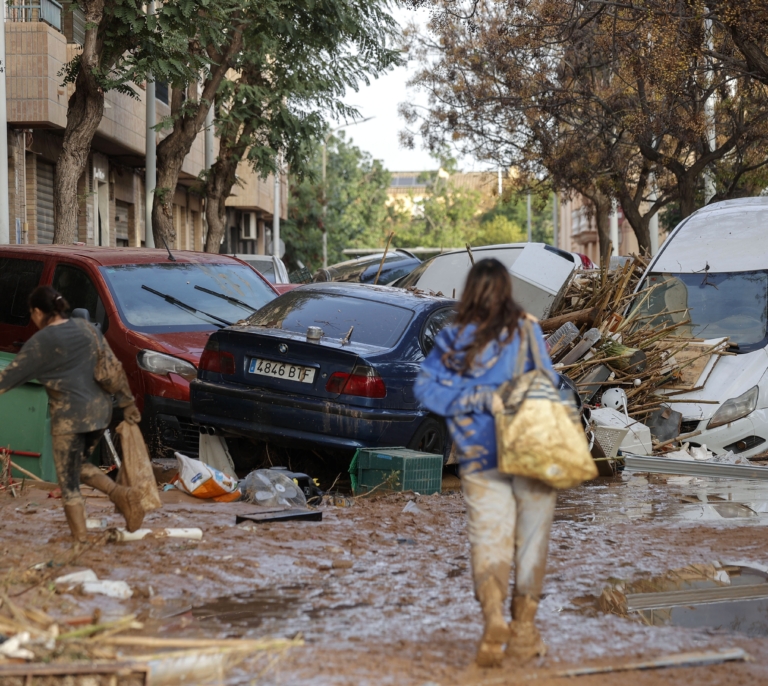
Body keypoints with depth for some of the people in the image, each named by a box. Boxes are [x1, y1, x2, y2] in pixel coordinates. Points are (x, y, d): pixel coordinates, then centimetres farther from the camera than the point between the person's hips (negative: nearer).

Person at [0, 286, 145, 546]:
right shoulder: (87, 328, 8)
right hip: (99, 410, 7)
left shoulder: (40, 342, -8)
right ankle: (122, 494, 2)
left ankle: (80, 537, 3)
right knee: (81, 465, 23)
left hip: (69, 416, -7)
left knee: (68, 480, 4)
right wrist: (127, 402, 13)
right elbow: (114, 367, 8)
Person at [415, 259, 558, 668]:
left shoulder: (452, 339, 2)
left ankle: (493, 616, -20)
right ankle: (522, 629, 14)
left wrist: (480, 398, -7)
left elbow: (426, 387, -4)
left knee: (488, 540, 4)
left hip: (480, 459, 1)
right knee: (530, 541, 10)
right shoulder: (526, 331, -5)